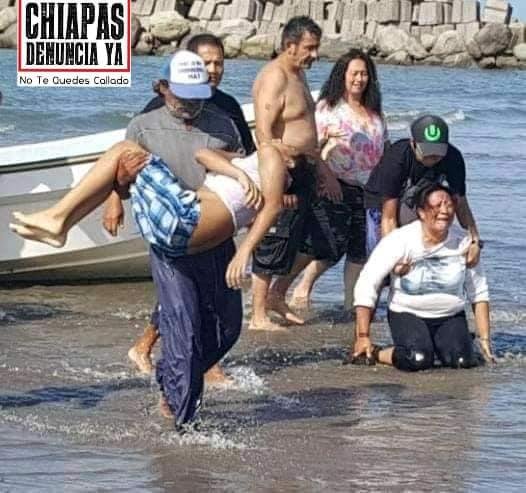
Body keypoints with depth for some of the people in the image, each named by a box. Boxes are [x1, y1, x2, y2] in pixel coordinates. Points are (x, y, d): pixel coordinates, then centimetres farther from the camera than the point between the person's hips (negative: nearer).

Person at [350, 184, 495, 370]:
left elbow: (479, 293, 5)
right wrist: (363, 337, -17)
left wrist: (484, 339, 1)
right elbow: (366, 285, -15)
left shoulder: (463, 242, -5)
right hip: (407, 314, -4)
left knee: (462, 361, -21)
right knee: (418, 360, -32)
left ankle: (440, 346, 14)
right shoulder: (400, 240, -15)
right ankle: (373, 354, -3)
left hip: (450, 318, 4)